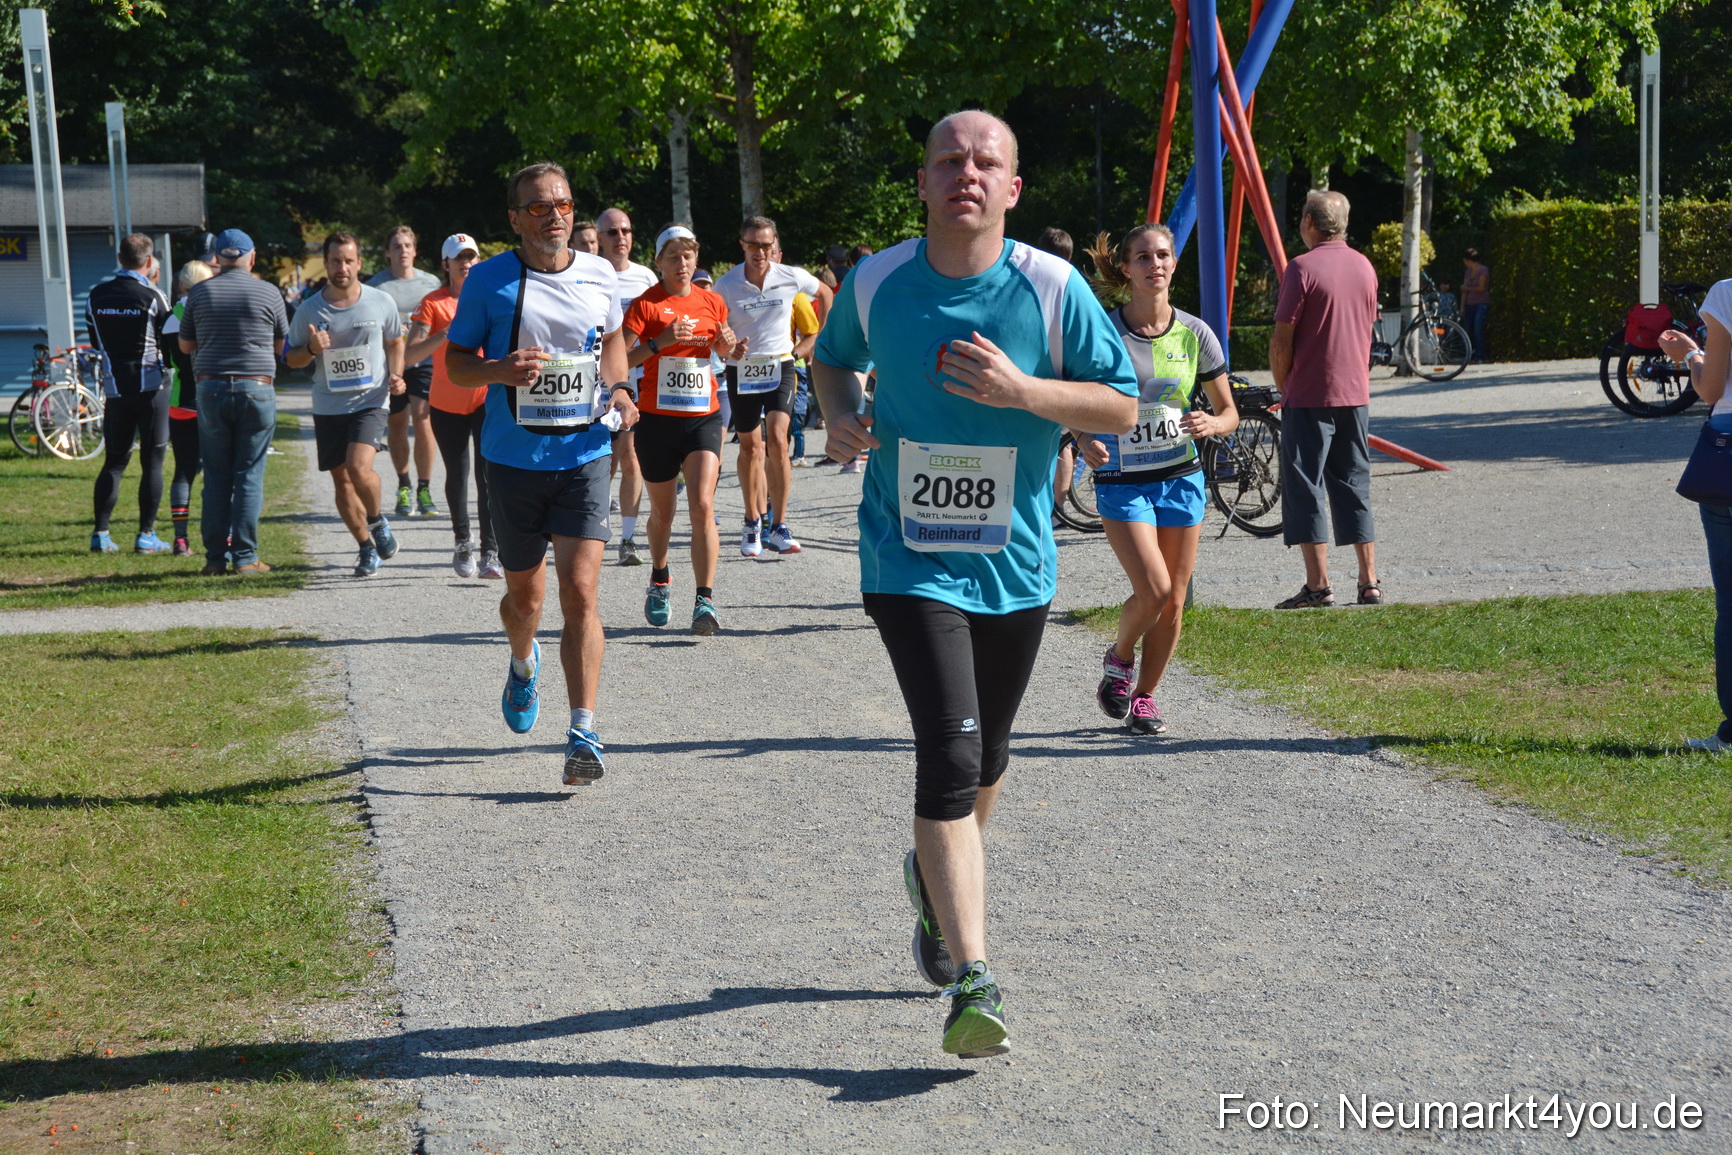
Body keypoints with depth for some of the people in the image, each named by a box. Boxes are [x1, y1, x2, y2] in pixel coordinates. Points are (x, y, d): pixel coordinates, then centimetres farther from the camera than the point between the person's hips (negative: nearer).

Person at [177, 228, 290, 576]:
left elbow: (186, 346, 13)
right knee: (249, 476, 2)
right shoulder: (268, 293, -1)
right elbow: (281, 345, 10)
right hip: (256, 389, -2)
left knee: (216, 478, 8)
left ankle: (216, 557, 7)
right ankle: (245, 557, 0)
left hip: (211, 389, 2)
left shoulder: (199, 293, 4)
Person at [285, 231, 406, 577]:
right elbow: (290, 359, 8)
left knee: (359, 468, -22)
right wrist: (311, 349, -13)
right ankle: (367, 548, 24)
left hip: (370, 402, -2)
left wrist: (396, 374, 0)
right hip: (328, 407, 3)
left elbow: (395, 341, 17)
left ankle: (377, 521, 8)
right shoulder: (309, 310, 0)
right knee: (341, 482, 6)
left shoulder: (382, 302, 0)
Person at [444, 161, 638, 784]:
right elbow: (455, 363, 2)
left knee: (579, 592, -12)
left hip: (584, 456, 0)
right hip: (513, 458, 0)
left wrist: (619, 390, 4)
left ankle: (583, 733, -10)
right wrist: (502, 370, -18)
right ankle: (523, 663, 48)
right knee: (525, 596, 13)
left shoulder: (601, 276, 5)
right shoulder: (488, 280, -3)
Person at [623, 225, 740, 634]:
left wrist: (727, 343, 1)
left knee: (702, 505, -15)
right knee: (662, 511, 12)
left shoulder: (713, 302, 8)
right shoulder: (646, 304, -3)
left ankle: (705, 600, -16)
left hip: (703, 417, 1)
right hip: (657, 418, -1)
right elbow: (620, 359, -11)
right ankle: (659, 580, 39)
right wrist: (660, 342, -23)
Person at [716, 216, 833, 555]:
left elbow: (824, 294, 15)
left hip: (780, 366, -1)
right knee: (751, 447, 8)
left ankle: (779, 527, -11)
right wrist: (728, 347, -20)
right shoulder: (726, 285, -7)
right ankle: (753, 523, 24)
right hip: (741, 371, 1)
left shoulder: (791, 277, -5)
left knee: (777, 441, -16)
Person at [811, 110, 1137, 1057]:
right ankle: (972, 980, -16)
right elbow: (833, 358, 17)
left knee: (982, 759, 17)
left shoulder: (1052, 289, -7)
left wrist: (1020, 390, -19)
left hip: (1015, 561, 2)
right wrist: (841, 413, -5)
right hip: (910, 560, -2)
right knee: (950, 752, -16)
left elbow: (1122, 406, -3)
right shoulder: (875, 283, -3)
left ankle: (936, 877, 49)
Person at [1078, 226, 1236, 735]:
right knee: (1154, 590, -16)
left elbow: (1229, 412, 7)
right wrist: (1084, 440, -20)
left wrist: (1211, 424, -16)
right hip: (1121, 479, -3)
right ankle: (1118, 659, 15)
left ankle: (1143, 697, 24)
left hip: (1180, 478, 3)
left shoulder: (1194, 334, 0)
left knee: (1174, 600, 5)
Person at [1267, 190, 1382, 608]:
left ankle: (1318, 586, -3)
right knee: (1354, 488, 12)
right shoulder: (1364, 267, 10)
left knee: (1304, 490, -1)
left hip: (1309, 398, -6)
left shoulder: (1303, 267, -12)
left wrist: (1283, 387, 2)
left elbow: (1281, 340, -12)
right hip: (1355, 395, 6)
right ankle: (1369, 582, 10)